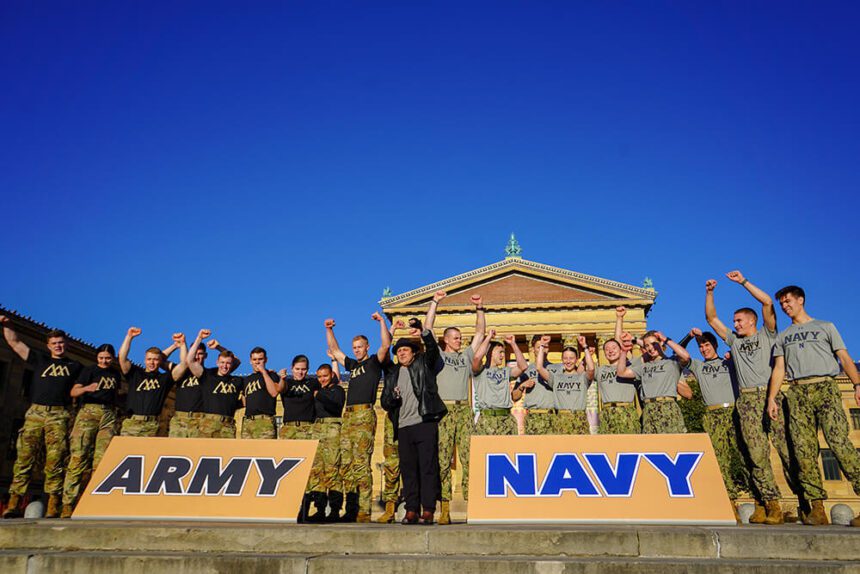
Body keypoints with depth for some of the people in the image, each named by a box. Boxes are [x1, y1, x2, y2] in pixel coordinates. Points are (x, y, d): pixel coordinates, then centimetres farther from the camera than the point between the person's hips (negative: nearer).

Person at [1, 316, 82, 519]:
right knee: (24, 457, -5)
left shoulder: (75, 366, 20)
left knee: (55, 461, -8)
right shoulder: (39, 359, 20)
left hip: (59, 416, -1)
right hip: (35, 413, 1)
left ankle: (53, 506, -12)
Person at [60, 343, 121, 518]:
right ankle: (68, 504, -12)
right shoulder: (89, 370, 6)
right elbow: (73, 392, -6)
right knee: (78, 458, -12)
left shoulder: (116, 373, 19)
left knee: (102, 460, -5)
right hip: (88, 412, -3)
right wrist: (87, 388, -27)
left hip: (108, 415, 3)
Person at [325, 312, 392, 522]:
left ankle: (364, 511, -14)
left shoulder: (374, 362, 7)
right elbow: (335, 350, 33)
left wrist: (382, 321, -12)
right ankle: (351, 510, 7)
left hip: (364, 414, -7)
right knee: (347, 464, 4)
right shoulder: (352, 365, 26)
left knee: (361, 463, -13)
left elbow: (386, 345, -9)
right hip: (348, 415, 7)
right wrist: (329, 330, 25)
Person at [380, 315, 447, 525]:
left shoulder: (424, 364, 12)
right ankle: (411, 509, 8)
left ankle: (428, 510, -3)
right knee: (408, 469, 4)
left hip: (425, 423, -4)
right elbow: (385, 402, 17)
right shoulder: (392, 373, 20)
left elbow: (433, 348, -7)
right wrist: (392, 398, -6)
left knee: (428, 467, -4)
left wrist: (422, 331, -22)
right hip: (404, 427, 4)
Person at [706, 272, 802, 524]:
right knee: (757, 454, -7)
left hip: (770, 395, -3)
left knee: (787, 448, -10)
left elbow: (767, 302, 3)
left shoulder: (766, 335, 15)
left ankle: (806, 501, -6)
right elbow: (711, 318, 25)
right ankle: (771, 504, -7)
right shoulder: (734, 340, 26)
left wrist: (743, 281, 3)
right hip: (747, 400, 3)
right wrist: (709, 292, 15)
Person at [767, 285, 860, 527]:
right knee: (804, 449, -7)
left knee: (839, 442, -19)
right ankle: (817, 508, -8)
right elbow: (779, 369, 16)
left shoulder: (825, 326, 19)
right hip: (797, 392, 3)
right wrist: (772, 398, 3)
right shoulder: (782, 337, 25)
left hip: (825, 388, -3)